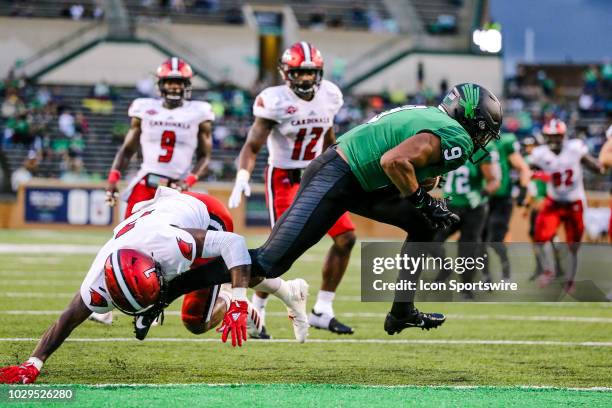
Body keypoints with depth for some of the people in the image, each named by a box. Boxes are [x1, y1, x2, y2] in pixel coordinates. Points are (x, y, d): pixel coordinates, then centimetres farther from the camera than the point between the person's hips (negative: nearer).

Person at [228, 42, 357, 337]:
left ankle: (322, 311, 8)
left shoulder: (329, 96, 1)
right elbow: (252, 147, -17)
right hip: (283, 178, -6)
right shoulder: (275, 101, -17)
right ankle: (255, 311, 0)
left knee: (346, 238, -2)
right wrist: (242, 178, -33)